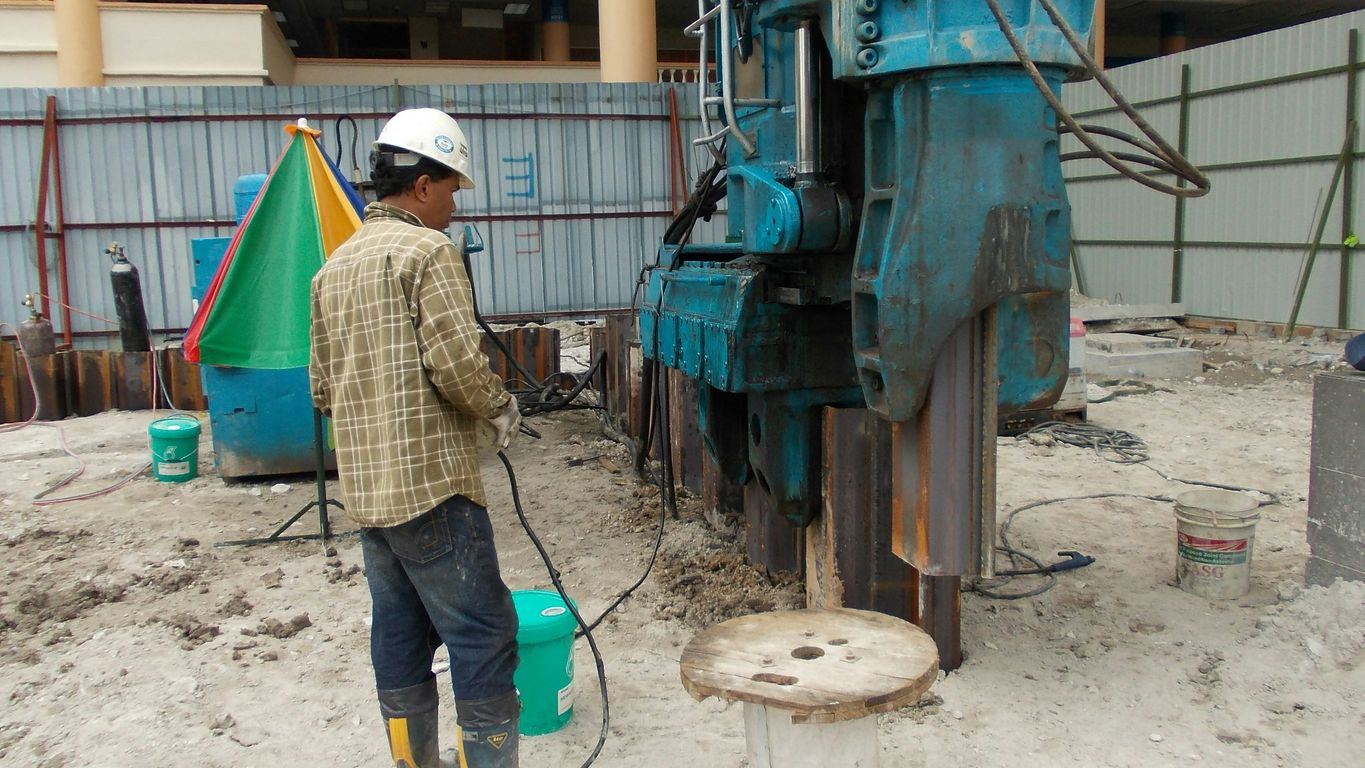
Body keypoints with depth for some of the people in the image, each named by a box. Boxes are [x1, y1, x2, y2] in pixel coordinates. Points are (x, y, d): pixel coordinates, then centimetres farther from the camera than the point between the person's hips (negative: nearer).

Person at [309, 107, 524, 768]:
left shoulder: (334, 267, 15)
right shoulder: (427, 251, -10)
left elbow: (323, 388, 18)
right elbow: (458, 362, -18)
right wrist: (500, 410, -1)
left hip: (365, 486, 9)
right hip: (431, 486, -9)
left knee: (399, 638, 16)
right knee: (484, 635, -1)